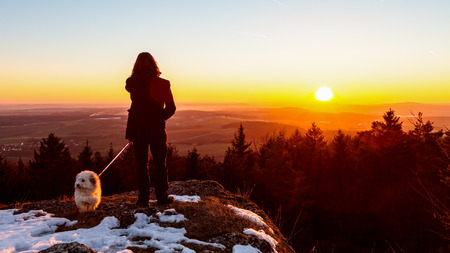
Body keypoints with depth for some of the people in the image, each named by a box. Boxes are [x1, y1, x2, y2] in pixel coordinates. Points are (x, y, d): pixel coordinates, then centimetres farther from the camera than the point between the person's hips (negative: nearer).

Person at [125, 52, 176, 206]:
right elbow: (171, 108, -4)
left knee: (141, 163, 10)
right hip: (157, 128, -1)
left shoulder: (132, 83, -5)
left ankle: (143, 198, 12)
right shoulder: (162, 84, -7)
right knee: (159, 163, 11)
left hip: (137, 128, 1)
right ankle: (162, 196, 15)